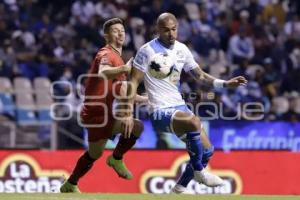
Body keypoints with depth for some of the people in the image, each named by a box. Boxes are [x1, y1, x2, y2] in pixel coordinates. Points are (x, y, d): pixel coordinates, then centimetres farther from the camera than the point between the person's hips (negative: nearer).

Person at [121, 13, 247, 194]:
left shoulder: (182, 50, 7)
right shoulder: (148, 50, -12)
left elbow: (200, 75, 19)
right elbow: (134, 82, -10)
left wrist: (225, 84, 6)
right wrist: (128, 114, -16)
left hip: (180, 107, 8)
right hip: (160, 112, -8)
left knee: (207, 151, 4)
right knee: (194, 121, -35)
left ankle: (180, 188, 21)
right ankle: (199, 172, -18)